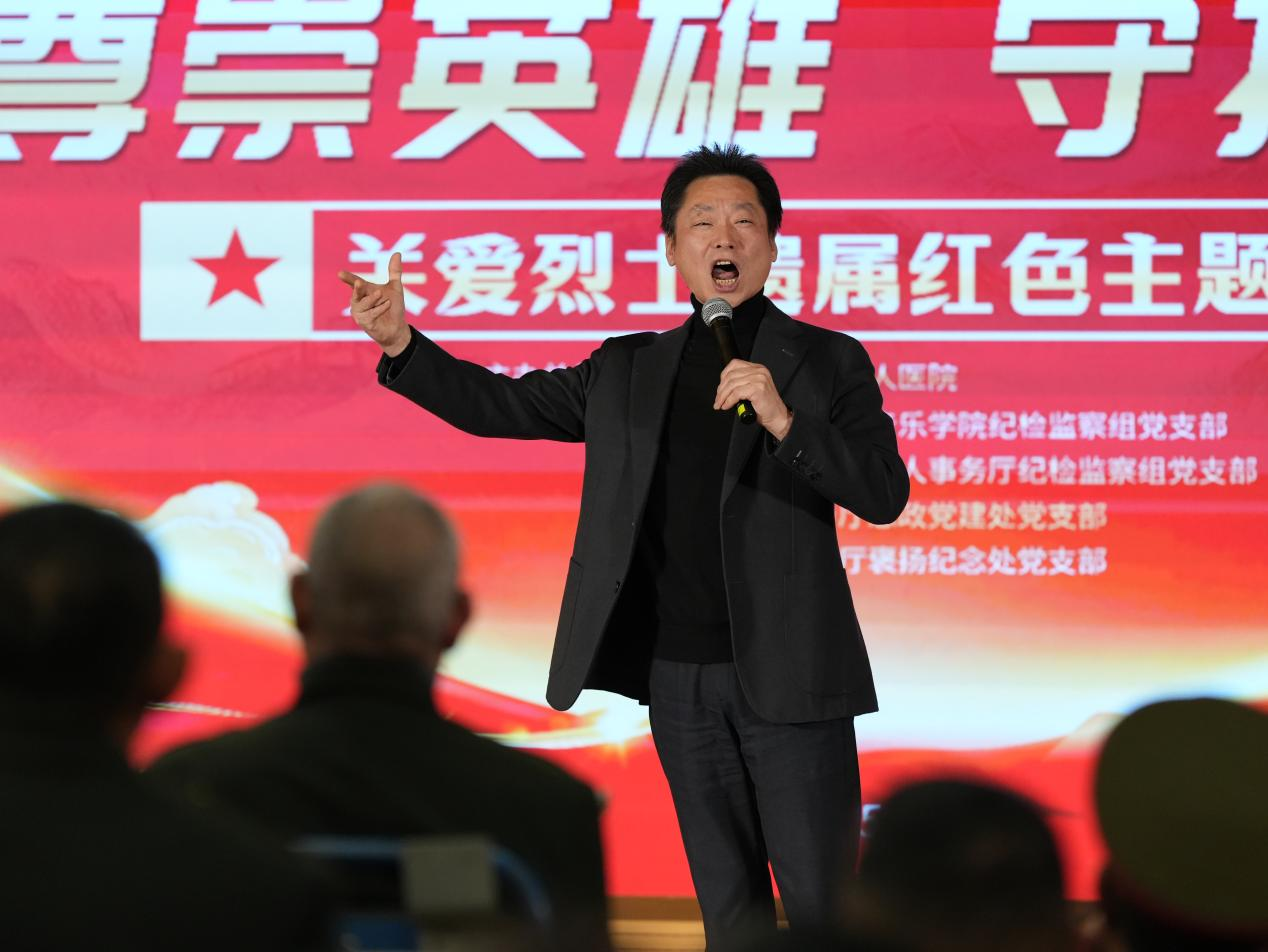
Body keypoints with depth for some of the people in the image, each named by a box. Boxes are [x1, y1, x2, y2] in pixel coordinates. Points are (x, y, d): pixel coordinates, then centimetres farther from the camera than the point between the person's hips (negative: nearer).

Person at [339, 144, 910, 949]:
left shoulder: (829, 362, 1)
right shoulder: (630, 370, 12)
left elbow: (884, 494, -8)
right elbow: (502, 405, 11)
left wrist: (784, 419, -23)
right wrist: (402, 344, -5)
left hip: (787, 673, -4)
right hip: (679, 676, 4)